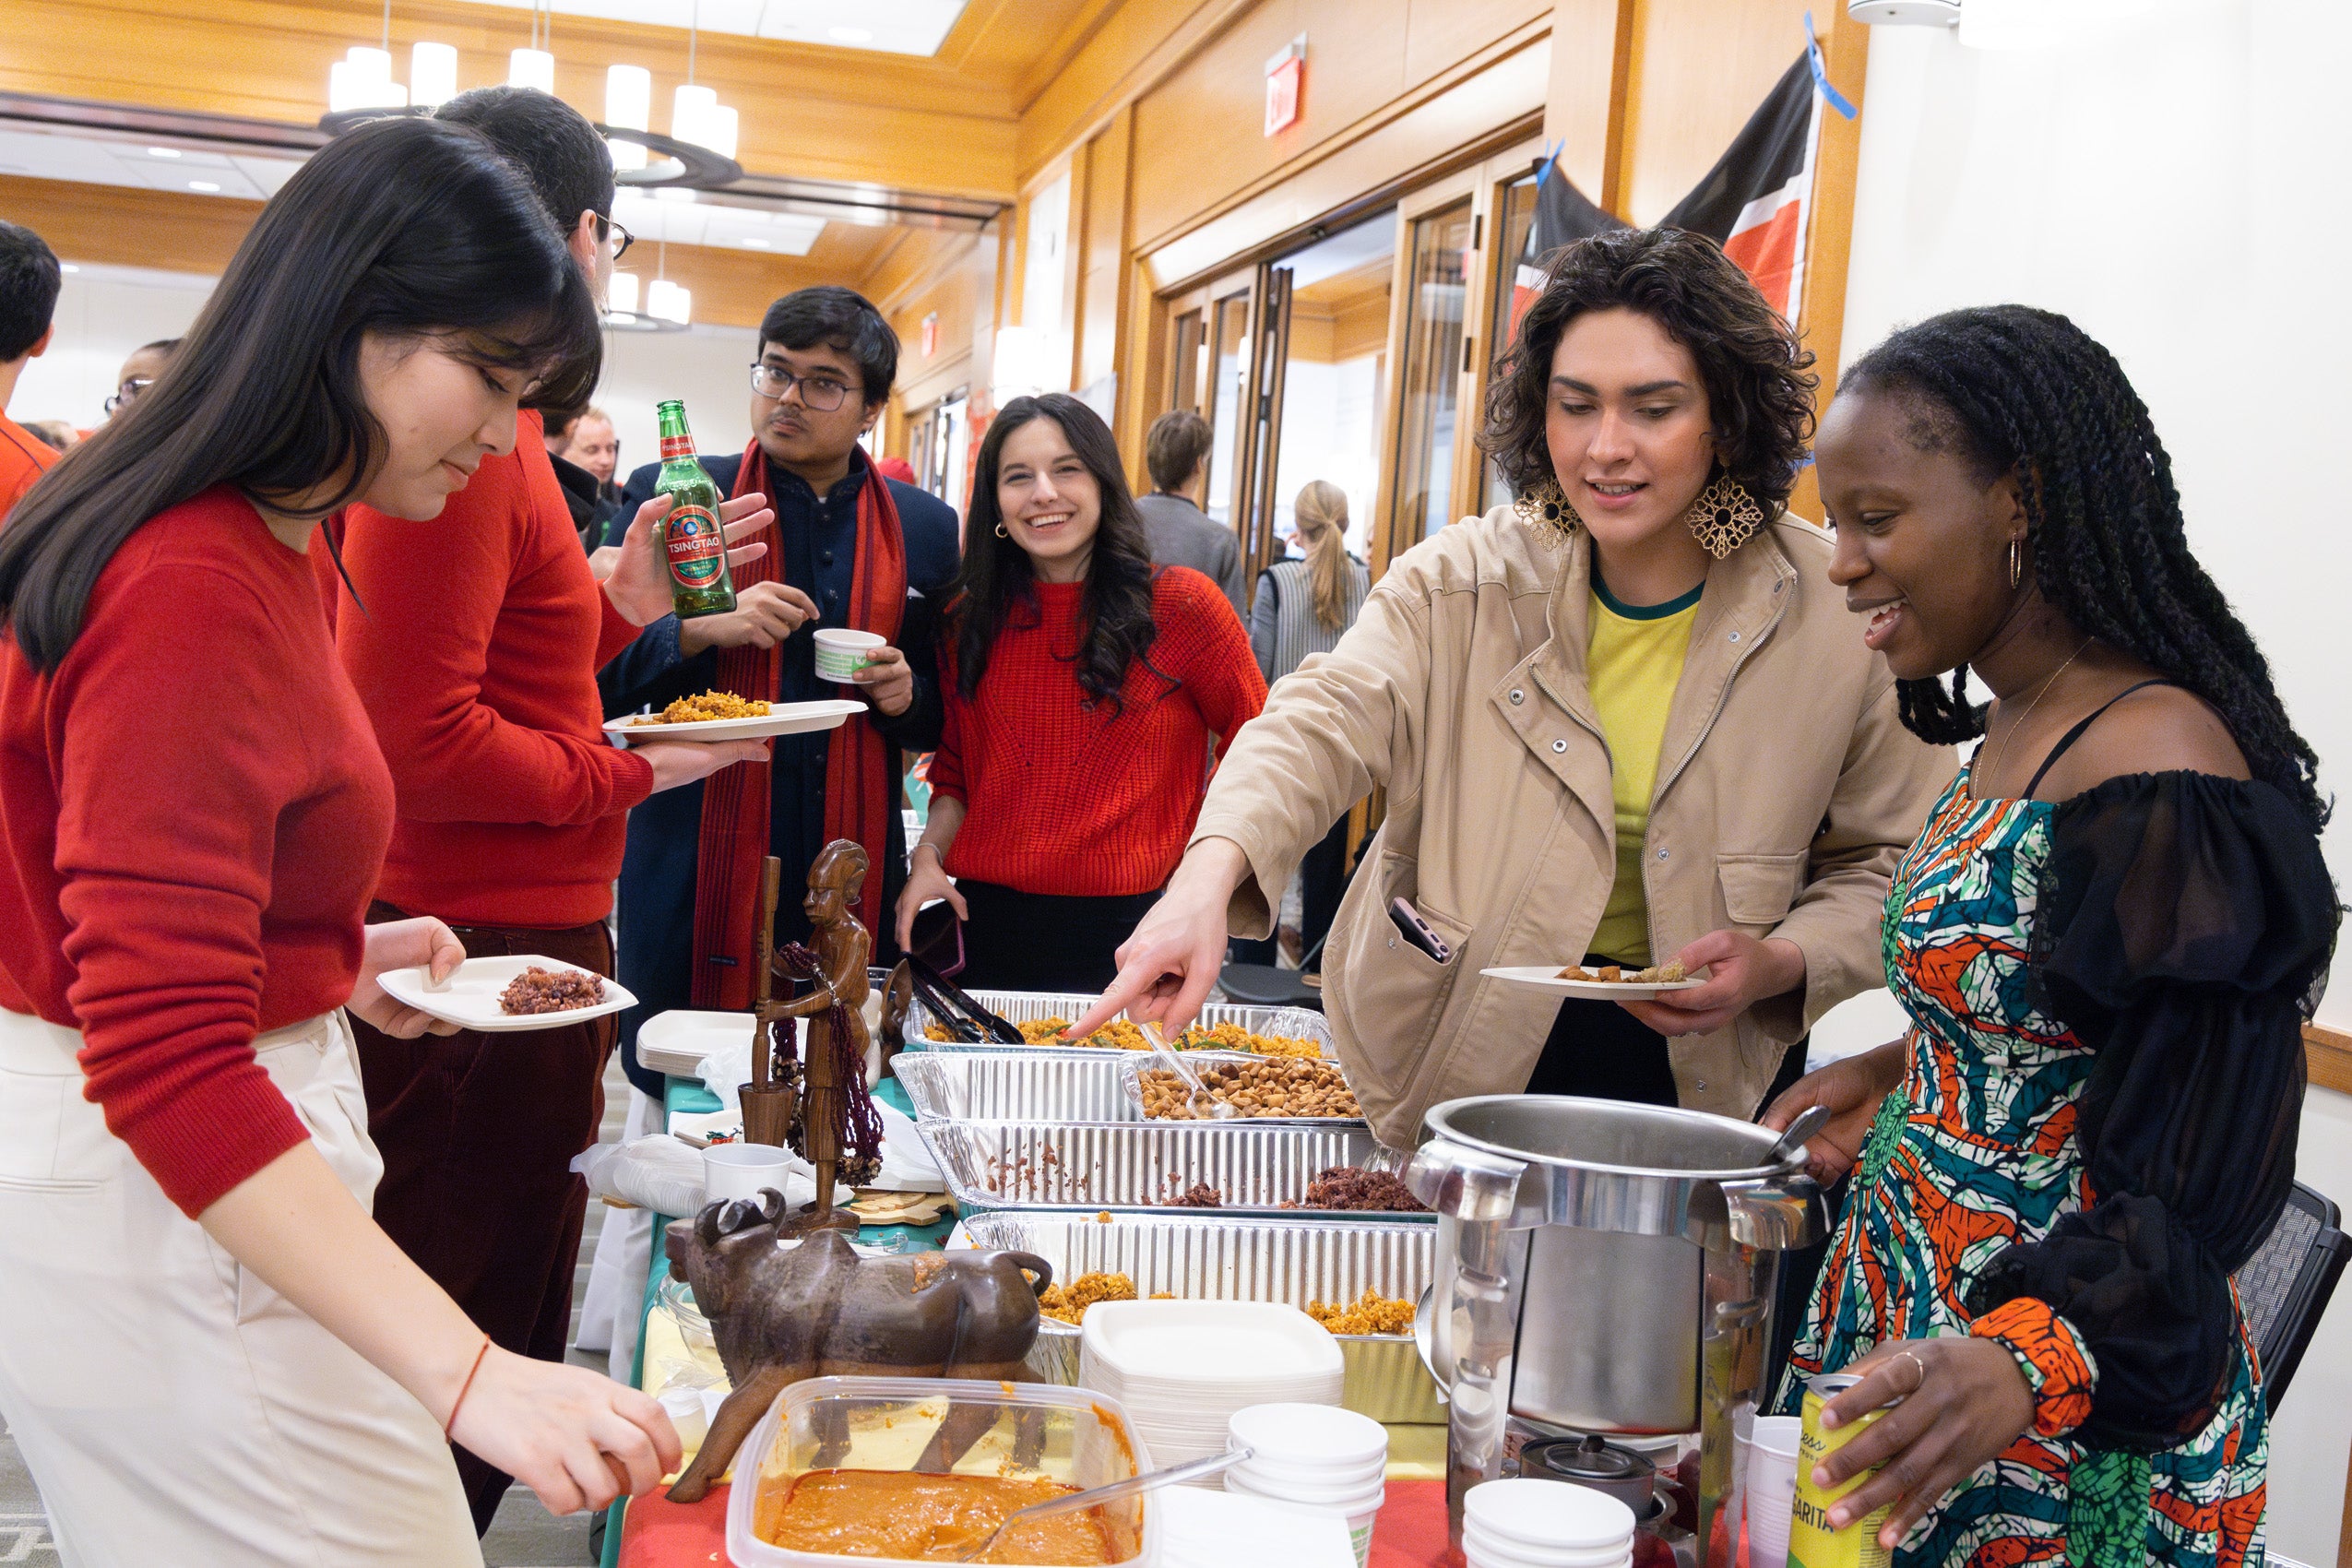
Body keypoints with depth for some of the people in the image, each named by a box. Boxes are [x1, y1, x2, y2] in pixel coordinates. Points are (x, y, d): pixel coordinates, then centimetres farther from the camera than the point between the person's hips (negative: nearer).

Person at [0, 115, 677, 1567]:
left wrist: (329, 961, 10)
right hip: (160, 1205, -10)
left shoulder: (260, 549, 9)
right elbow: (165, 1058, -31)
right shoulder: (196, 592, -25)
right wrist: (468, 1376, -36)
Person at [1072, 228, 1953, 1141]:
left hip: (1701, 1077, 0)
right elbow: (1326, 724, -22)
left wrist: (1785, 962, -18)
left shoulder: (1840, 616, -9)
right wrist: (1207, 878, -41)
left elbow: (1894, 859, 1)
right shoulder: (1461, 584, -9)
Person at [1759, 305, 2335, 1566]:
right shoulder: (2008, 736, 5)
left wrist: (2028, 1362, -37)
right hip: (1911, 1316, 9)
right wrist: (1903, 1073, 7)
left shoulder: (2161, 772, -23)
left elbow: (2196, 1179, -23)